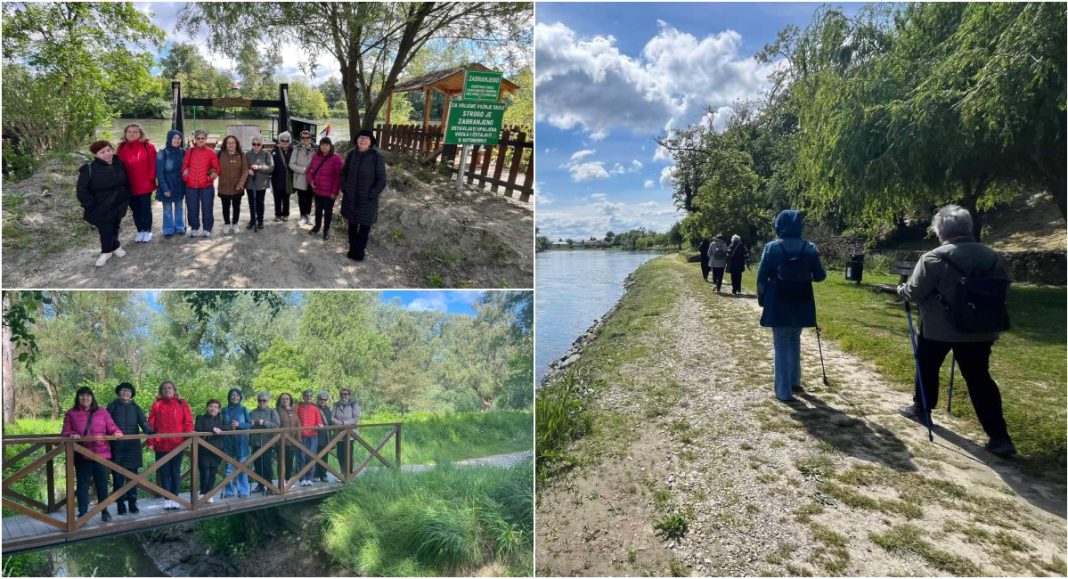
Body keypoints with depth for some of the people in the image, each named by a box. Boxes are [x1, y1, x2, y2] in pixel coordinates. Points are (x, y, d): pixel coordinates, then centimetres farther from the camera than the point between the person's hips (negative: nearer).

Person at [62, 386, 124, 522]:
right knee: (83, 484, 5)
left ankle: (104, 511, 20)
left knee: (102, 483, 9)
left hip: (101, 453, 1)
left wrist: (117, 432, -17)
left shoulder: (102, 412, 7)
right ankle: (82, 513, 14)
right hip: (81, 455, -1)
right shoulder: (71, 414, 3)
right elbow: (64, 433, 0)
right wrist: (71, 434, -21)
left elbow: (112, 428, 4)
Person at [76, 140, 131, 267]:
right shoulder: (89, 169, -15)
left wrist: (126, 199, 9)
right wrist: (90, 205, -14)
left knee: (115, 228, 18)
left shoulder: (119, 164, 0)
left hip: (118, 206, 4)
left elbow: (126, 183, 14)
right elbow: (81, 190, -12)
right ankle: (106, 252, 19)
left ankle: (115, 247, 39)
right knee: (106, 231, -2)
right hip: (100, 209, -4)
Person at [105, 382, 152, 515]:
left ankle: (132, 503, 10)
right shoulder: (112, 406, 6)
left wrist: (149, 431, -21)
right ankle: (120, 504, 8)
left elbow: (143, 422, -2)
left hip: (132, 446, 1)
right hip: (116, 446, -1)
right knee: (118, 476, 1)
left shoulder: (135, 407, 9)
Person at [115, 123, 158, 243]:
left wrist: (151, 178, -10)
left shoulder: (148, 146, -5)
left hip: (145, 184, -3)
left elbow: (152, 164, -6)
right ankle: (140, 231, 23)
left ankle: (148, 231, 19)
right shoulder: (122, 147, 5)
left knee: (146, 208, 7)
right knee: (135, 209, 12)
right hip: (129, 185, 3)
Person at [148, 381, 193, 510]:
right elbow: (151, 424, 1)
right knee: (164, 473, 6)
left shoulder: (182, 404, 5)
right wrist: (151, 442, -6)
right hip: (161, 445, 0)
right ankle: (167, 499, 13)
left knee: (176, 472, 7)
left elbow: (188, 422, 1)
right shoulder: (157, 405, 5)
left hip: (178, 444, 0)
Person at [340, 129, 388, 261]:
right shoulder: (351, 154, 1)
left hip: (367, 200, -4)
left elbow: (381, 180, -11)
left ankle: (359, 251, 20)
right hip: (350, 198, 4)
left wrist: (371, 195, -15)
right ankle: (352, 249, 29)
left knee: (364, 226, 7)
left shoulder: (377, 157, -12)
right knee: (352, 225, 15)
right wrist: (345, 188, 2)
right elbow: (343, 173, 13)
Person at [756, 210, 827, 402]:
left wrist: (761, 297, 8)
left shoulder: (772, 247, -9)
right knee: (794, 341, 22)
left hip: (778, 303, -3)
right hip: (801, 303, 3)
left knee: (782, 346, 4)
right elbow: (819, 276, 4)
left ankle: (784, 391, 5)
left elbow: (762, 276, -7)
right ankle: (794, 382, 31)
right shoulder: (810, 248, -3)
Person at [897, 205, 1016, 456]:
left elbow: (914, 292, -11)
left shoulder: (934, 258, -15)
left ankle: (921, 409, 33)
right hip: (980, 329, 4)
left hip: (938, 328, -4)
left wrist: (901, 289, 11)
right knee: (979, 378, 6)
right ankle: (999, 436, 3)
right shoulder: (993, 257, 3)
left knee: (927, 367, 18)